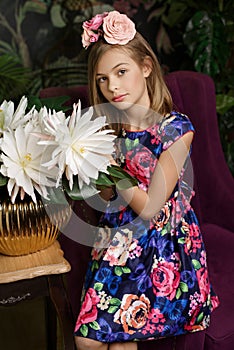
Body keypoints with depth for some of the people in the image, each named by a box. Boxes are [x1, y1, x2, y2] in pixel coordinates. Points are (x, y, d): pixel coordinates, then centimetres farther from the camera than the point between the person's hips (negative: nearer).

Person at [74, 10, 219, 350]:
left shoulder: (177, 127, -12)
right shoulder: (111, 129, 4)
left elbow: (150, 207, -15)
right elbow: (109, 197, 2)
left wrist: (110, 162, -16)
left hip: (163, 243, -4)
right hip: (118, 240, 5)